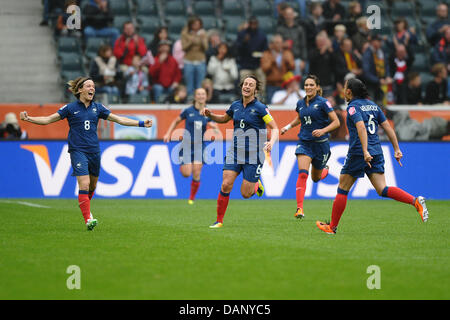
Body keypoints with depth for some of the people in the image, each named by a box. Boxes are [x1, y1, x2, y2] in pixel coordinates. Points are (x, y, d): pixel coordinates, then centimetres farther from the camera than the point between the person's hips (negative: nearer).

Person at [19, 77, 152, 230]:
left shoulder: (97, 107, 8)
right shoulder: (70, 108, -2)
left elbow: (119, 119, 12)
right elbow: (48, 119, 0)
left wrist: (141, 123, 8)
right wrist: (28, 118, -14)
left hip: (94, 151, 4)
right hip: (78, 151, -4)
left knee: (92, 186, 14)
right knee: (84, 185, -16)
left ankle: (85, 208, 41)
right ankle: (88, 219, -16)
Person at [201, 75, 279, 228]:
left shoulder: (260, 108, -9)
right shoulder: (235, 106, 7)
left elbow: (275, 128, -8)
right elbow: (224, 119, 26)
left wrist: (271, 142, -28)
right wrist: (210, 115, 8)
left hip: (253, 156, -4)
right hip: (235, 152, 4)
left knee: (245, 194, -2)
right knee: (226, 185, -11)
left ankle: (257, 185, 33)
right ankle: (219, 220, -1)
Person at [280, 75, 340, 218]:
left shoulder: (323, 102, -10)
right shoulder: (300, 103, 5)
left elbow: (336, 122, -10)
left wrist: (323, 130, -24)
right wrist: (288, 127, 12)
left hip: (320, 144, -2)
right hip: (304, 142, 2)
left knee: (316, 178, 14)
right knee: (302, 174, -19)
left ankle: (325, 169, 52)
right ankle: (299, 208, -23)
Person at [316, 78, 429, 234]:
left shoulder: (353, 107, -7)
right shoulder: (373, 105, 15)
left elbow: (361, 128, -22)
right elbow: (387, 127, 12)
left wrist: (365, 151, -29)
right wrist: (397, 149, 13)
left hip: (358, 153, -6)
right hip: (376, 153, 6)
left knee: (342, 189, 7)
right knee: (383, 190, -1)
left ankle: (332, 226, 13)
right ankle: (415, 201, -22)